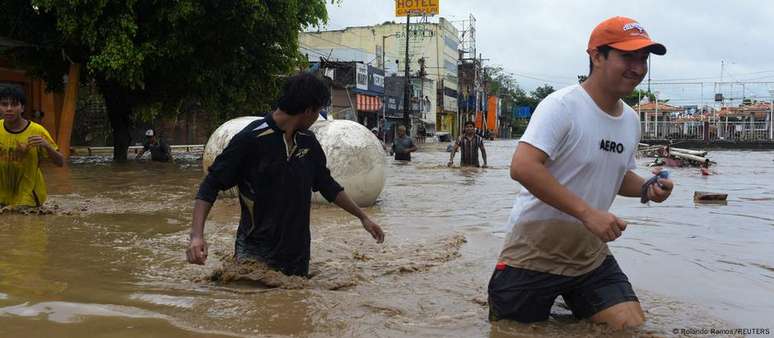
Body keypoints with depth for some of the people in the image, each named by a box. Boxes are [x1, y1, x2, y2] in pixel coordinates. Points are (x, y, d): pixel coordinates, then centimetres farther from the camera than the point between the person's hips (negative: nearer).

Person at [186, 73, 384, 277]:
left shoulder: (308, 142, 7)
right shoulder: (251, 139, -13)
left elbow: (327, 185, 21)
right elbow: (210, 186, -12)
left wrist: (362, 216, 25)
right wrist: (197, 235, -24)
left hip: (297, 257, 6)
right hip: (256, 256, -5)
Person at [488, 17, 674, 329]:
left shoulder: (631, 120, 7)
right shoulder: (562, 106, -18)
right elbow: (522, 167, -30)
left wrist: (647, 188, -1)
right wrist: (587, 212, -32)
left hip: (591, 257, 7)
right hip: (534, 256, -6)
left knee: (634, 327, -1)